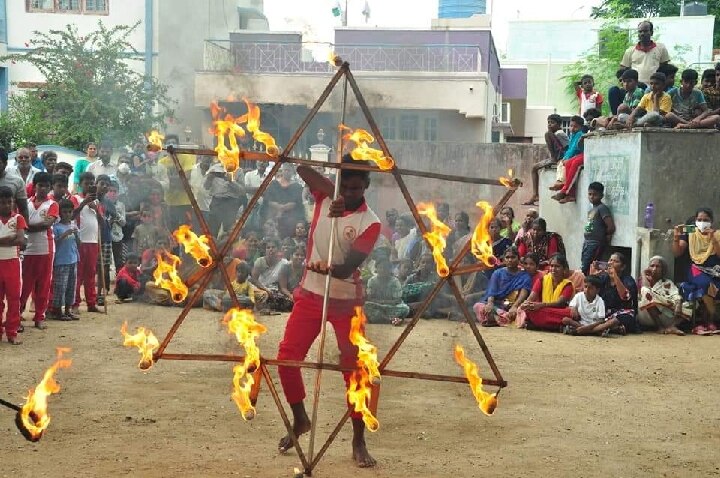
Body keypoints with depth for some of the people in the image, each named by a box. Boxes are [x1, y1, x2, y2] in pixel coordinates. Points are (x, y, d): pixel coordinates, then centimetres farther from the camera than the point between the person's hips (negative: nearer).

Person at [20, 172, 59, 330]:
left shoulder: (52, 205, 3)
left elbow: (48, 223, -11)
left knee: (43, 284, 4)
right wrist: (40, 224, -9)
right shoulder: (27, 203, 8)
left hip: (45, 249, -1)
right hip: (28, 248, 1)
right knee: (26, 283, 2)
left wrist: (29, 226, -10)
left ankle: (39, 317, 12)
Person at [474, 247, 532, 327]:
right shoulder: (498, 273, 12)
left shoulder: (524, 276, 6)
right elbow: (492, 291, -1)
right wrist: (490, 303, -24)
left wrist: (514, 306, -30)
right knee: (478, 306, -27)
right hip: (497, 305, 2)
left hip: (513, 307, -2)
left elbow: (524, 293, -10)